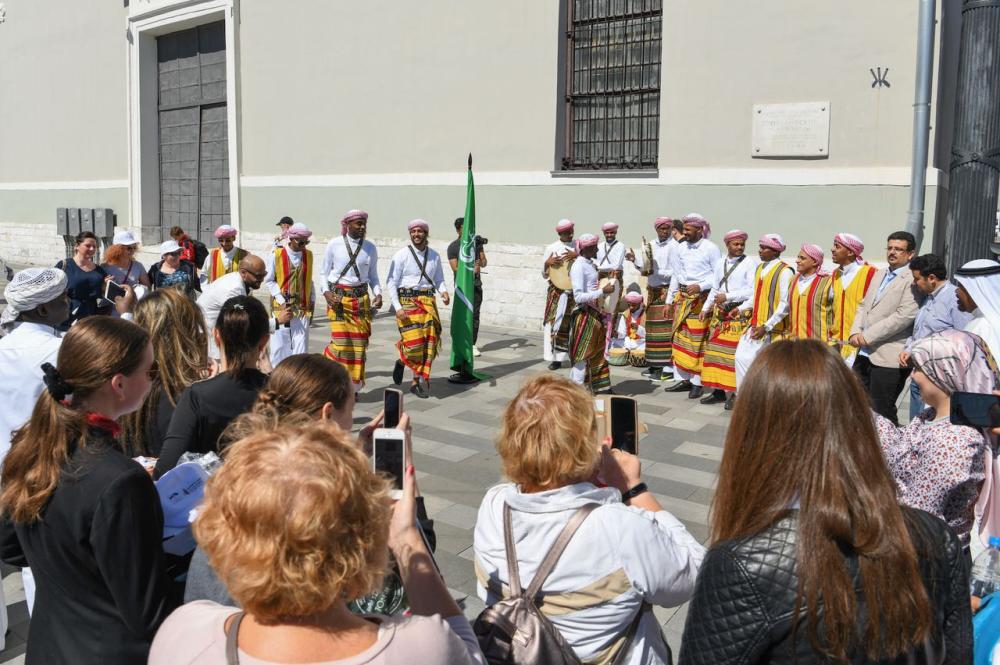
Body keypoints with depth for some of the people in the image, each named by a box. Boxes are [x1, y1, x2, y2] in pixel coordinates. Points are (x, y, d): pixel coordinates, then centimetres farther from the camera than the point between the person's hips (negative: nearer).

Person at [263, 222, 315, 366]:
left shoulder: (308, 254, 7)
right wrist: (281, 300, -11)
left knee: (301, 345, 0)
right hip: (282, 306, -3)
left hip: (302, 307, 3)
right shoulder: (276, 255, -6)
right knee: (279, 344, 2)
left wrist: (312, 300, 8)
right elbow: (269, 280, -3)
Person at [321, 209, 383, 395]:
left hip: (361, 298, 3)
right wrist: (326, 292, -9)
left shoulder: (370, 247, 4)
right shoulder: (334, 245, -2)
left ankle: (354, 387, 15)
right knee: (341, 342, -11)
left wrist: (378, 294, -5)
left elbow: (373, 276, 12)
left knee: (360, 343, 3)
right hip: (338, 297, -3)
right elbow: (325, 273, 6)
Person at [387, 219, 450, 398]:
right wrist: (398, 308, -13)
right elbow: (391, 282, -5)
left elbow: (439, 279, 18)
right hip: (407, 301, -4)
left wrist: (444, 291, -5)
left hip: (428, 301, 4)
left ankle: (417, 382, 10)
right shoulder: (402, 255, -4)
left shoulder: (434, 256, 10)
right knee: (414, 342, -12)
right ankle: (402, 361, 24)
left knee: (430, 341, -2)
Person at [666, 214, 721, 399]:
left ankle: (698, 383, 2)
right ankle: (683, 379, 15)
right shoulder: (681, 248, 10)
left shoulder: (711, 249, -7)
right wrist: (669, 300, 14)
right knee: (680, 336, 6)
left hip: (701, 298, -6)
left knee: (698, 340, -5)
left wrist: (701, 286, -19)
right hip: (682, 297, 6)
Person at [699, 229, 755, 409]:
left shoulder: (750, 264, -6)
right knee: (716, 351, 8)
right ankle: (718, 390, 17)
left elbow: (753, 291, -13)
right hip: (719, 313, 6)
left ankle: (736, 394, -1)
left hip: (739, 313, -6)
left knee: (736, 354, -7)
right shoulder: (720, 263, 13)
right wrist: (706, 308, 12)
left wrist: (728, 296, -14)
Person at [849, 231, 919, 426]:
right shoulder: (880, 274, 17)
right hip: (865, 353, 8)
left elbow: (904, 316, -19)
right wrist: (855, 332, 1)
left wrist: (868, 336, -16)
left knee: (881, 413, -3)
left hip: (889, 357, -8)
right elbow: (864, 305, 18)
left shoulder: (912, 280, -10)